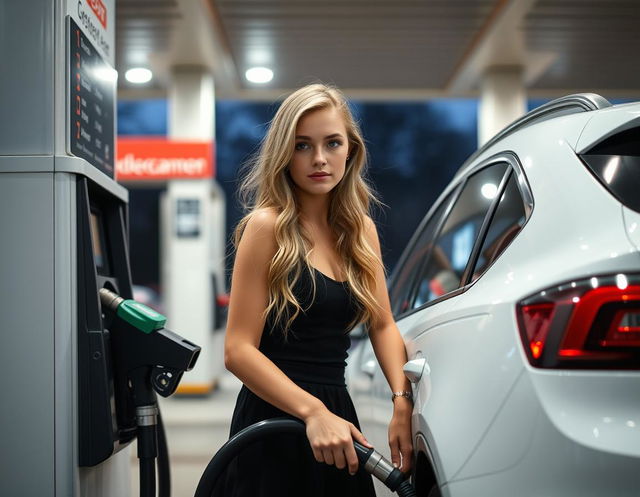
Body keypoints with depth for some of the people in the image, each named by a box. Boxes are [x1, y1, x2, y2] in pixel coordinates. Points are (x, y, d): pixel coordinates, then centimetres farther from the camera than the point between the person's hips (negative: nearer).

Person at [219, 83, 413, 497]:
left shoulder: (361, 230, 7)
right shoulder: (268, 226, -10)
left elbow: (383, 325, 10)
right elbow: (239, 350, -15)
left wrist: (403, 402, -7)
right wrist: (313, 412, -25)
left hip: (336, 415, 6)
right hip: (275, 425, -6)